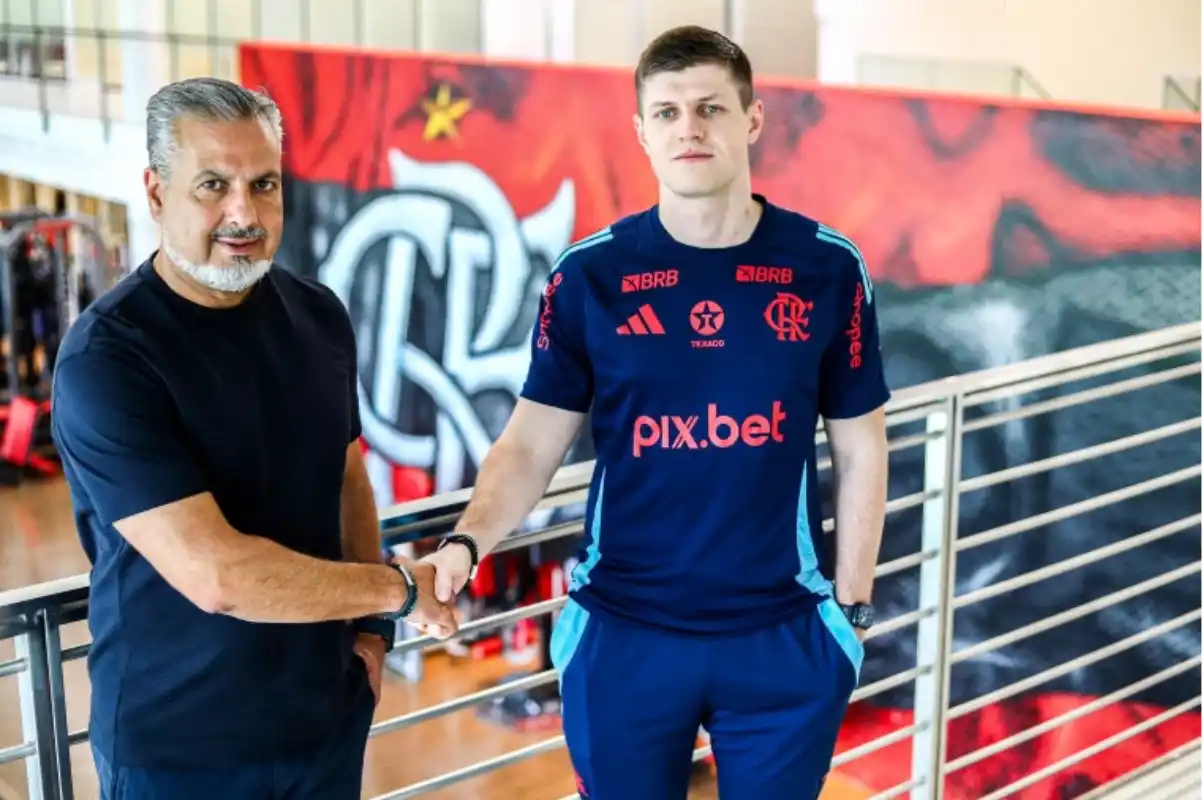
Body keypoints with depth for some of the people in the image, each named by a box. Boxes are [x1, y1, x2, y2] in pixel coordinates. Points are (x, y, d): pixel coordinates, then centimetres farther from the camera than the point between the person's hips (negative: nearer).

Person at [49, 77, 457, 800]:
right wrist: (400, 588, -16)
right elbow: (216, 574, -26)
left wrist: (371, 626, 2)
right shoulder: (103, 360, -20)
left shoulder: (319, 315, -1)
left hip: (328, 715, 5)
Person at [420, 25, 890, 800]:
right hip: (622, 635, 0)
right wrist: (467, 543, -20)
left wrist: (852, 605, 4)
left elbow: (860, 450, 3)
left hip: (783, 636, 0)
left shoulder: (828, 268, -4)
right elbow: (531, 444, -3)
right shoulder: (589, 275, -5)